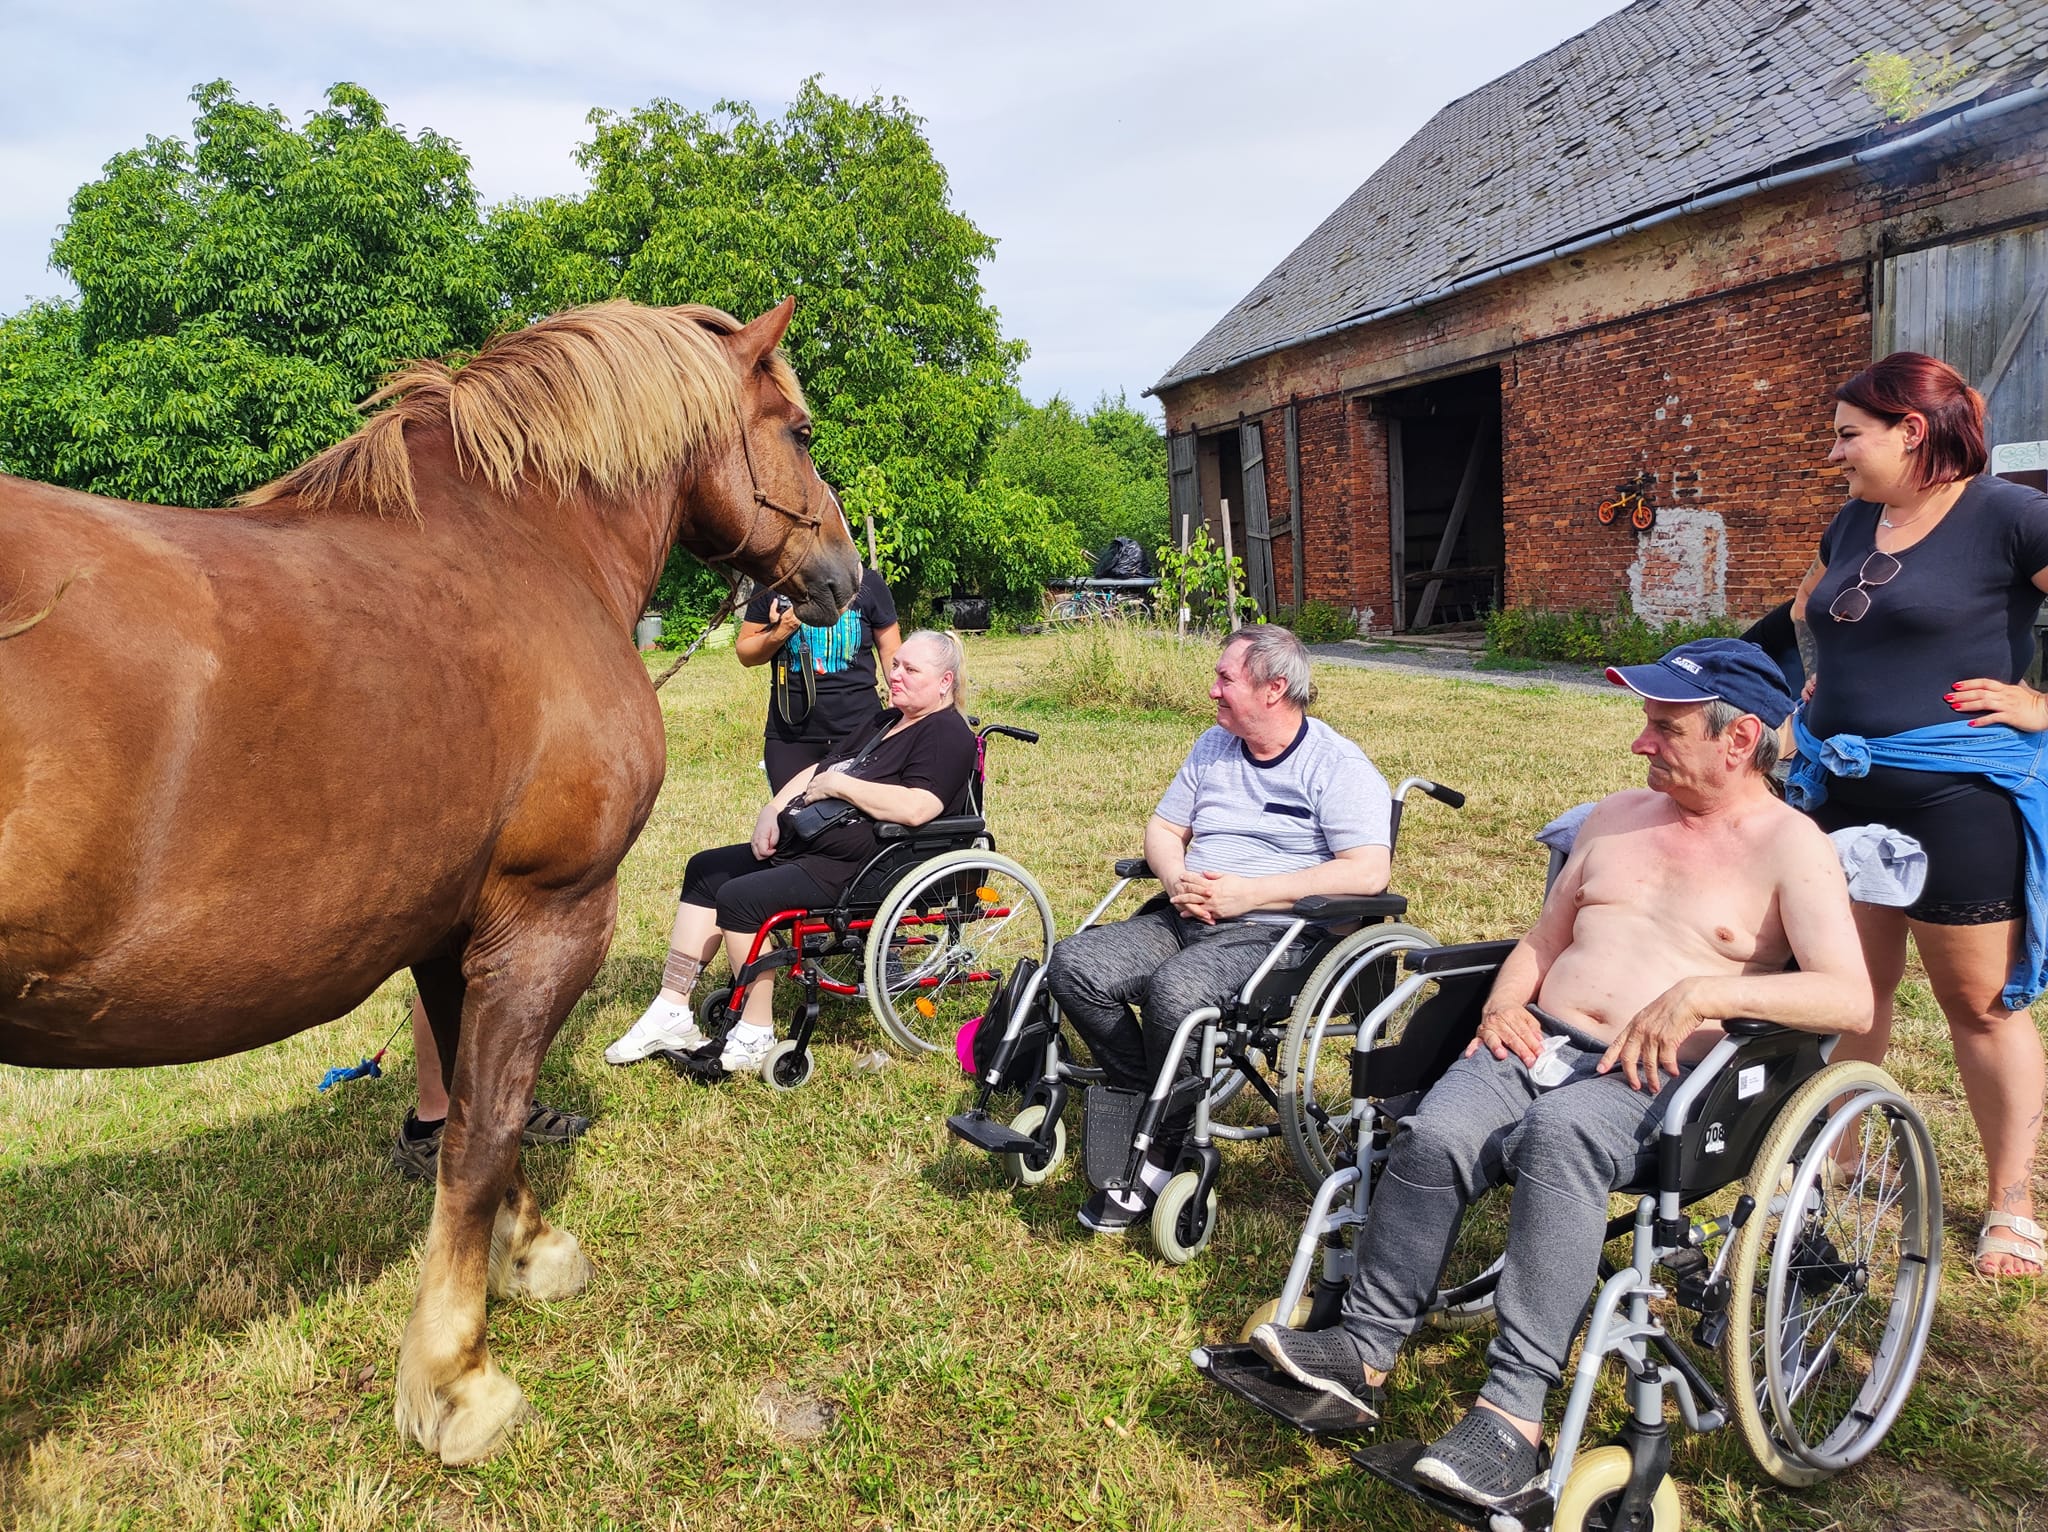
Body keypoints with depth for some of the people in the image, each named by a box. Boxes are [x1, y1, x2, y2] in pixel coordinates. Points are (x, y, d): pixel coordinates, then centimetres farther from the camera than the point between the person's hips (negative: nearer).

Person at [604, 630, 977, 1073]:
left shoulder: (947, 734, -11)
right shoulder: (886, 722, 19)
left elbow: (917, 808, -28)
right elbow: (817, 771, 21)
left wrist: (839, 784, -18)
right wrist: (773, 811, 4)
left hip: (852, 870, -11)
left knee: (740, 897, -24)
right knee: (705, 871, 10)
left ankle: (756, 1036, -10)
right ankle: (671, 1013, 10)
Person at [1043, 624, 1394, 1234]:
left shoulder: (1337, 765, -4)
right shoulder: (1213, 747, 18)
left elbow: (1369, 871, -16)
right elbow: (1163, 828, 22)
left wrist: (1248, 893, -18)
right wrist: (1177, 881, -3)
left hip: (1273, 932, -7)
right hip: (1184, 918, 7)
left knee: (1173, 989, -36)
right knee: (1073, 965, -16)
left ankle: (1164, 1152, -14)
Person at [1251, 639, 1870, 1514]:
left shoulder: (1790, 845, 1)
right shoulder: (1618, 816, 21)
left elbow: (1852, 1000, -12)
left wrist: (1708, 992, -24)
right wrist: (1503, 1005, 4)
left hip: (1654, 1081, -5)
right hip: (1539, 1042, 5)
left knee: (1559, 1136, -37)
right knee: (1433, 1138, -25)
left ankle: (1515, 1415, -35)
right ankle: (1365, 1350, -13)